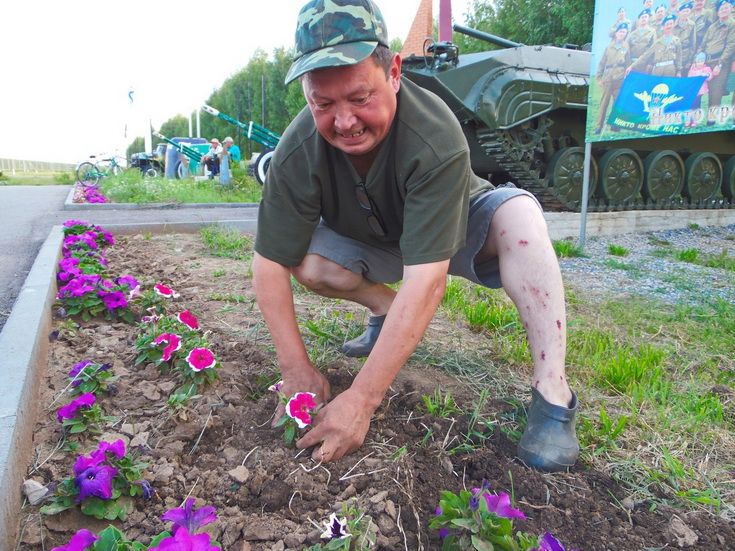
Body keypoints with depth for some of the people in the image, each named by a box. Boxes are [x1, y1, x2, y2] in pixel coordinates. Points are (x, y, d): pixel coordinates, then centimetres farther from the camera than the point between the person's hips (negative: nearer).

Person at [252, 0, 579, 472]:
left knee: (519, 214, -33)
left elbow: (426, 281, -43)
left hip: (458, 232, -3)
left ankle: (553, 395, -28)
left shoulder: (436, 139, -39)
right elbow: (271, 263, -23)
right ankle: (387, 311, 4)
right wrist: (297, 371, -28)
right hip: (374, 244, 3)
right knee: (308, 262, -25)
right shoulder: (298, 152, -29)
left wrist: (361, 400, -45)